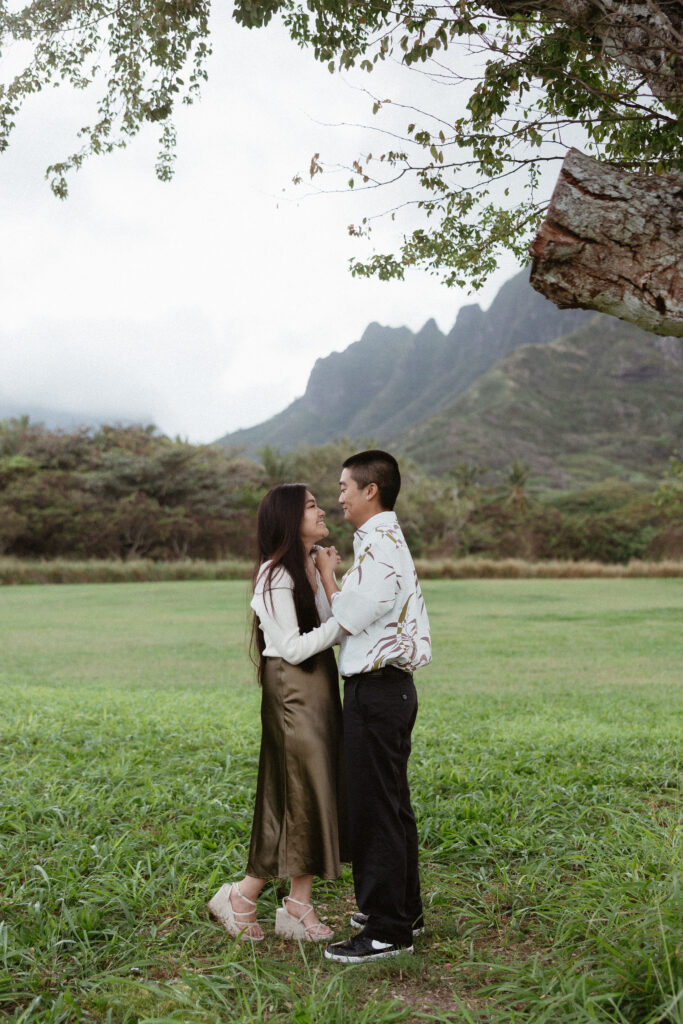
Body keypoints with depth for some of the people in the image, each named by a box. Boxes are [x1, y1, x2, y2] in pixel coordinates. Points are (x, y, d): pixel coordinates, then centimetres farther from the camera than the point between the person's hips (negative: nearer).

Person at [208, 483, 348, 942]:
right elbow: (294, 648, -18)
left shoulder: (314, 566, 12)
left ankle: (299, 905, 19)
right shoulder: (275, 575, -15)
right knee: (302, 796, -3)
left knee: (315, 796, 10)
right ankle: (241, 896, 13)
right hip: (293, 691, -9)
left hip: (320, 687, 9)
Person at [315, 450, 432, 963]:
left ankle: (387, 930, 6)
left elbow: (346, 617, -15)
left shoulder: (380, 547, -18)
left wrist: (326, 573, -1)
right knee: (392, 805, 18)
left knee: (375, 809, -3)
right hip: (389, 686, 11)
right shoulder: (390, 542, 15)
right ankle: (404, 910, 31)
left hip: (376, 690, -11)